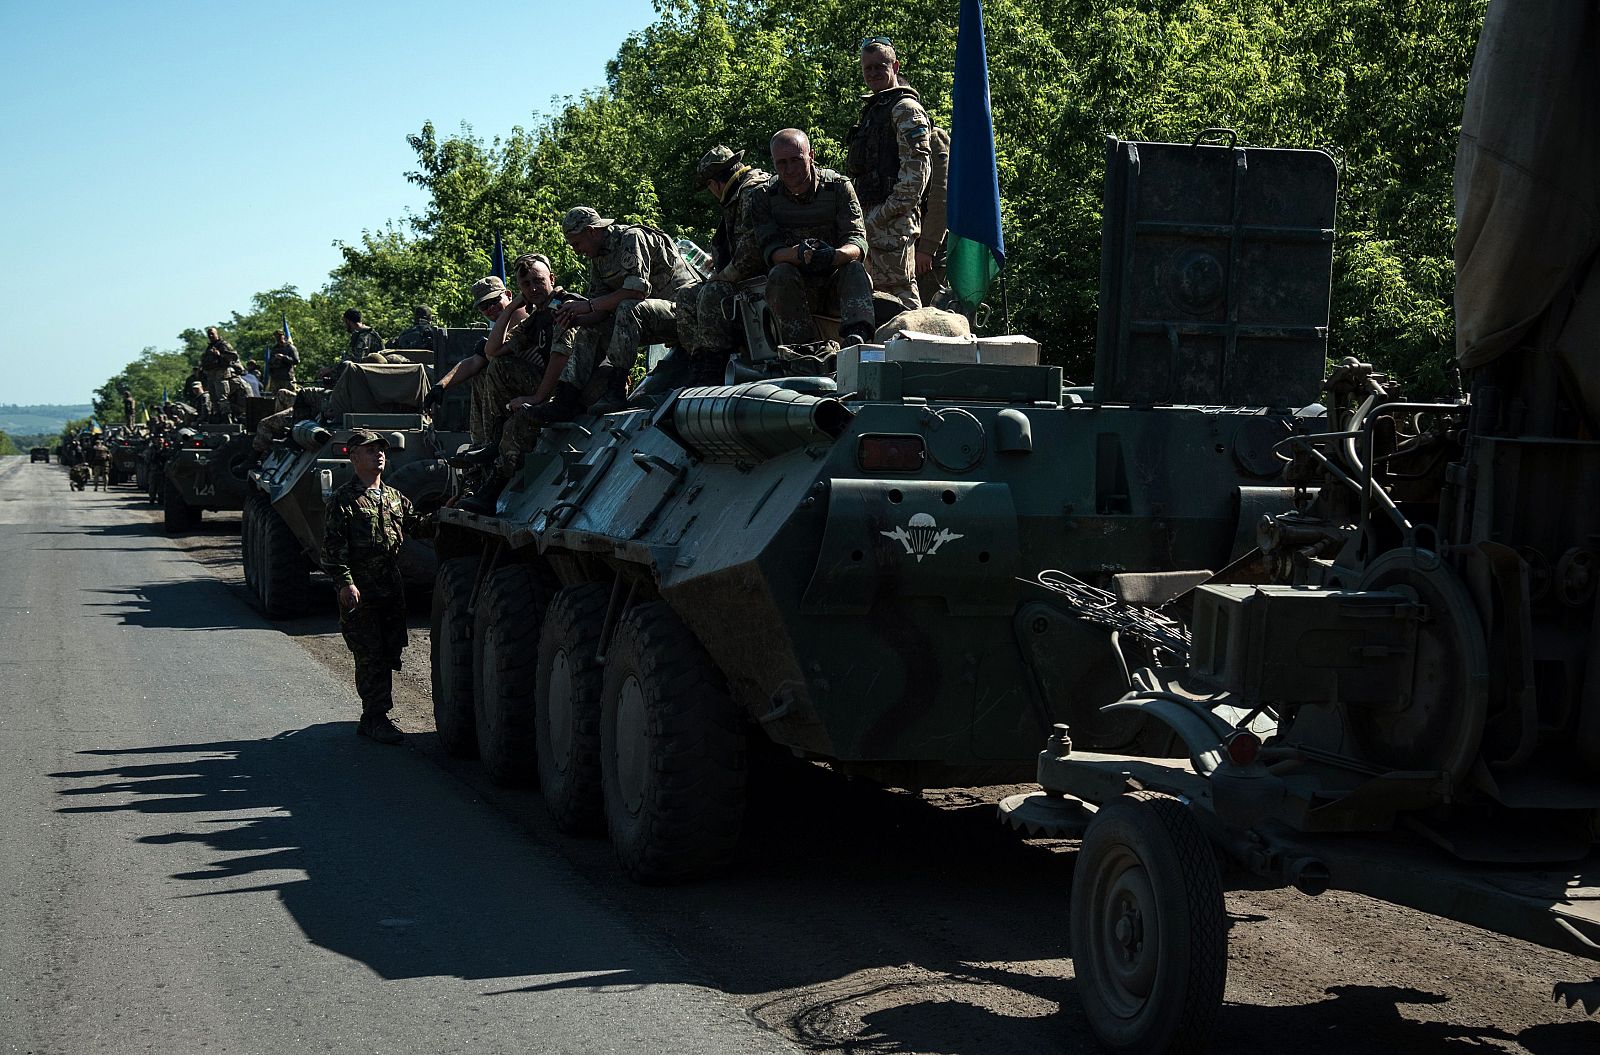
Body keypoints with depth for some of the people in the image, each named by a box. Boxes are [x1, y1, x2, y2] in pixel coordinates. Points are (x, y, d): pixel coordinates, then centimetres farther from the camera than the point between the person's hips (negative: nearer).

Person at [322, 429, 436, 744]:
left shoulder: (394, 497, 17)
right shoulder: (343, 499, -5)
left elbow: (416, 526, 17)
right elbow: (333, 545, -10)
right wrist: (345, 582, -19)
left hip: (392, 587, 7)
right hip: (360, 592, -7)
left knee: (389, 653, 8)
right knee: (370, 656, -6)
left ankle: (374, 717, 17)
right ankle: (375, 718, -2)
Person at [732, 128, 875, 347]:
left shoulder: (838, 187, -1)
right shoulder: (762, 196, 0)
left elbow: (858, 241, -12)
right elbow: (769, 251, -12)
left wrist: (834, 255, -37)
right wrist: (797, 254, -37)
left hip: (835, 284, 0)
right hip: (791, 289, 0)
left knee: (855, 269, -30)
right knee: (781, 274, -32)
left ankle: (856, 336, -53)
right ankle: (806, 347, -41)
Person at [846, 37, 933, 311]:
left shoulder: (906, 108, -6)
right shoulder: (873, 110, 25)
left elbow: (917, 162, -17)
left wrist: (893, 208, -21)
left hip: (893, 217, -10)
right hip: (871, 215, 10)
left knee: (897, 287, -14)